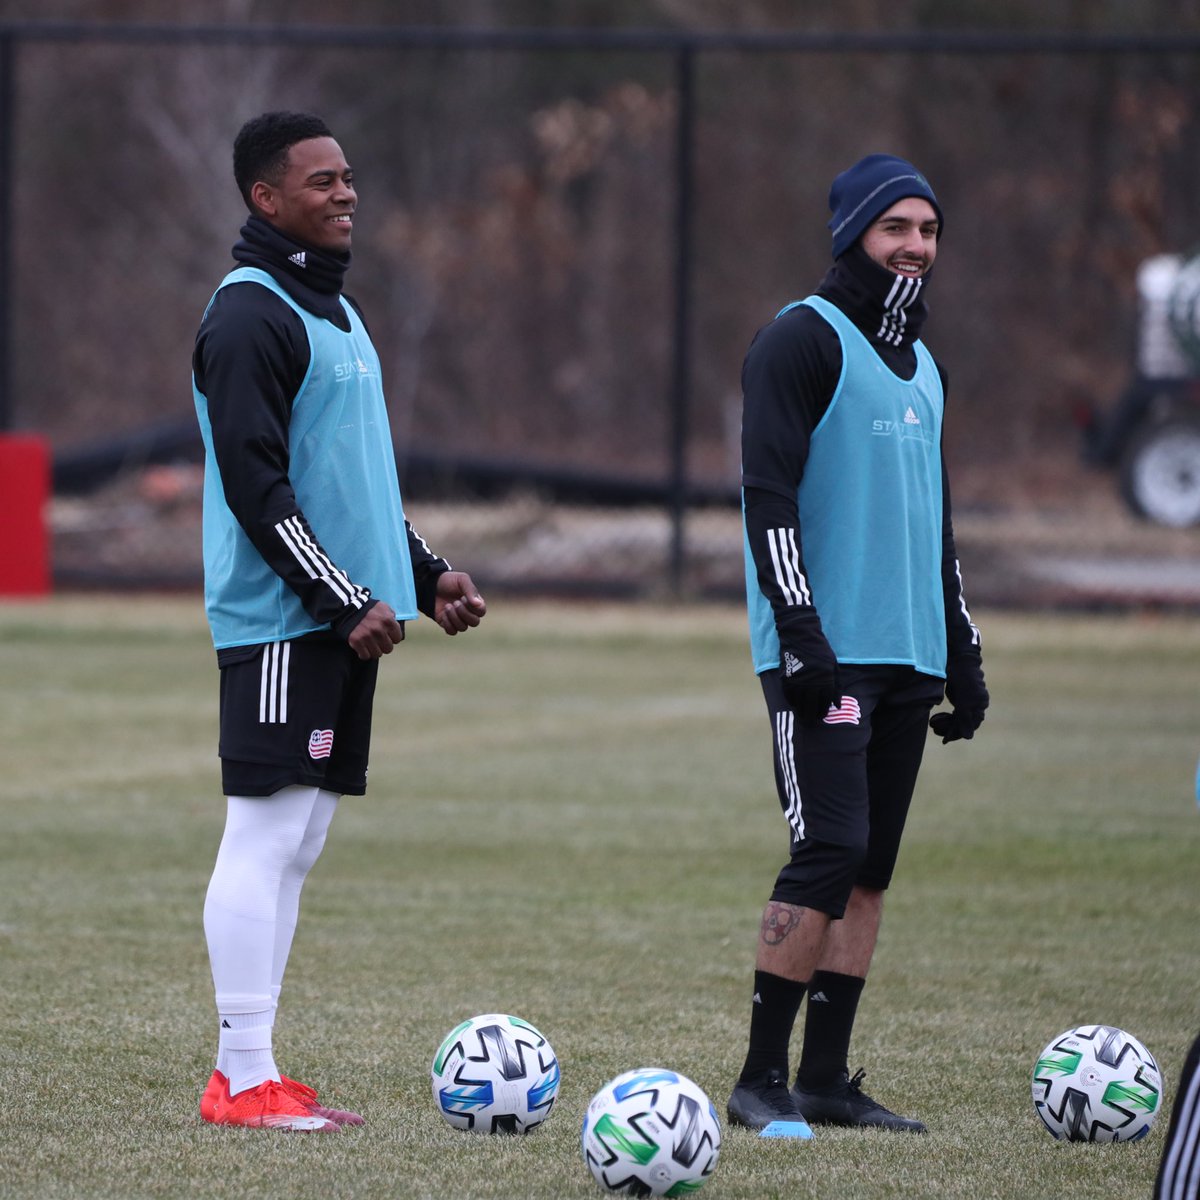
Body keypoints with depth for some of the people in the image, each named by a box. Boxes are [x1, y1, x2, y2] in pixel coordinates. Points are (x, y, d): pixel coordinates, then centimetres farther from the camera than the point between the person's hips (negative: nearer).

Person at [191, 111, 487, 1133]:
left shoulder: (336, 310, 19)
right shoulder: (249, 315, -11)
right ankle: (242, 1079, -8)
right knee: (267, 833, -9)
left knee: (299, 839, 9)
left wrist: (427, 574, 18)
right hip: (280, 623, -10)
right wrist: (344, 601, -20)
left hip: (346, 617, 10)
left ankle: (256, 1074, 11)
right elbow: (254, 484, -18)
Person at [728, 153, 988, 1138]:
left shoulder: (923, 366, 20)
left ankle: (827, 1080, 9)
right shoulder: (805, 339, -5)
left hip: (907, 653, 8)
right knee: (830, 851, -15)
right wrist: (799, 630, -20)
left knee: (871, 869, 6)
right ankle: (762, 1081, -11)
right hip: (826, 651, -8)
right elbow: (768, 492, -12)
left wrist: (963, 654, 22)